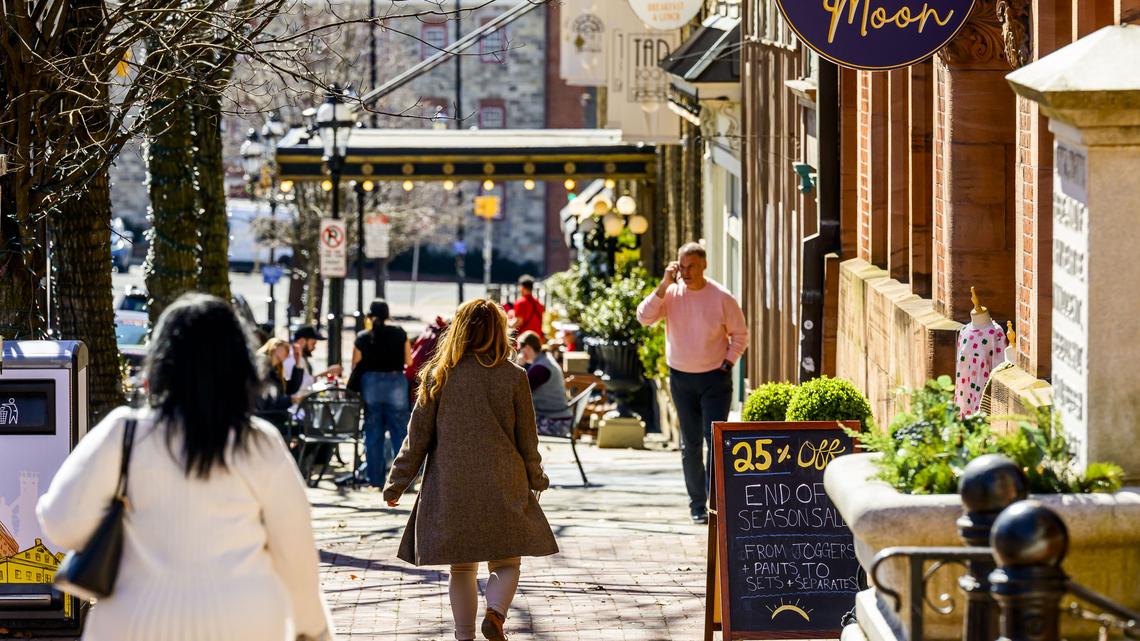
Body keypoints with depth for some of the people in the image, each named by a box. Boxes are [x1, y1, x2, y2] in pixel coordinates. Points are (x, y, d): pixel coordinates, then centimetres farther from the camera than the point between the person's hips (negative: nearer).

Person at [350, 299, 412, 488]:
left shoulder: (362, 338, 0)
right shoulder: (399, 333, -1)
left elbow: (355, 367, 2)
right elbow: (409, 361, 0)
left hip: (370, 384, 1)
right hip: (396, 382, -1)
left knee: (373, 435, 8)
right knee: (400, 432, 4)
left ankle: (376, 478, 8)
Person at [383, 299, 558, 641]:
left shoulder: (439, 376, -2)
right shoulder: (514, 377, -4)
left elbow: (418, 437, 1)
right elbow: (527, 439, 3)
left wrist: (396, 484, 10)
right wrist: (535, 481, 19)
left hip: (450, 490, 1)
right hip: (503, 487, -1)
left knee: (461, 567, 12)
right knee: (506, 562, 7)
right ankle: (495, 613, -19)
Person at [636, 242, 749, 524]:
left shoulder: (721, 298, -8)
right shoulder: (671, 294, -4)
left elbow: (740, 335, 2)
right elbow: (644, 317, -17)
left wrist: (727, 363, -7)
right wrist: (664, 285, -21)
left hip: (715, 377, -2)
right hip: (681, 377, 2)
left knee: (715, 439, -12)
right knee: (691, 444, 7)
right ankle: (697, 504, 14)